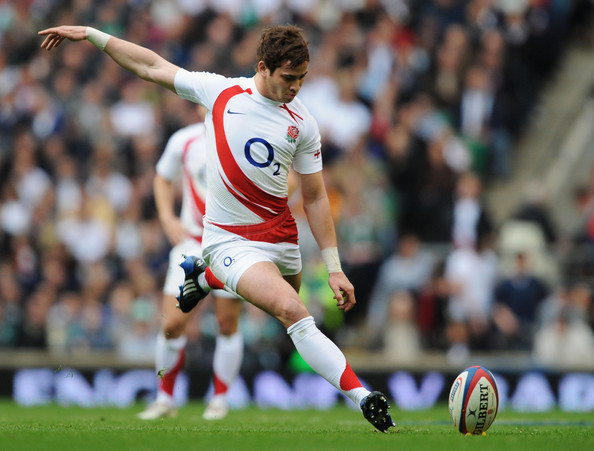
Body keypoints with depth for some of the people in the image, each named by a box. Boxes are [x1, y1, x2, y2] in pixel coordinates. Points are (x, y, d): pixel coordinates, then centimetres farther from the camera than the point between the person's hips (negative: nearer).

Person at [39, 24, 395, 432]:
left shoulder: (302, 124, 0)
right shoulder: (220, 92, -4)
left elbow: (315, 198, 4)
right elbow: (151, 67, 5)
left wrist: (334, 268, 0)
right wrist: (90, 34, 6)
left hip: (282, 237, 4)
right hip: (230, 240, -4)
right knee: (292, 311, -23)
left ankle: (205, 276, 47)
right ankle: (362, 398, -25)